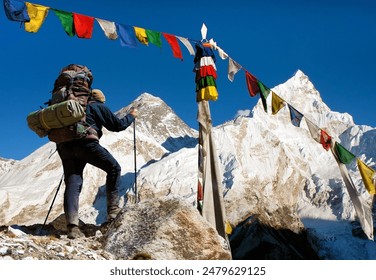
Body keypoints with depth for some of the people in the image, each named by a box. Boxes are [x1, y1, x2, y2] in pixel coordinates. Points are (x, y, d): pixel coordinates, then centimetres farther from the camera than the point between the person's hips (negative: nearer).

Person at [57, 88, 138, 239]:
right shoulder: (99, 107, 17)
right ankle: (113, 209, 6)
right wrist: (131, 116, 30)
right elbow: (118, 125, 15)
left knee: (72, 183, -1)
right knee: (114, 168, 11)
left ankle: (72, 226, -15)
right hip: (86, 142, -6)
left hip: (64, 145, 6)